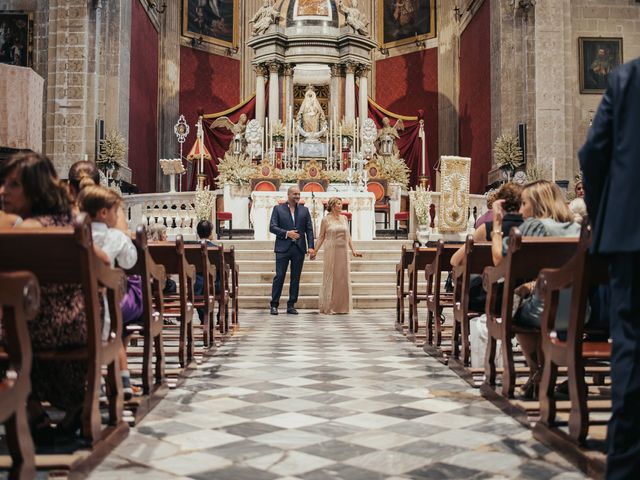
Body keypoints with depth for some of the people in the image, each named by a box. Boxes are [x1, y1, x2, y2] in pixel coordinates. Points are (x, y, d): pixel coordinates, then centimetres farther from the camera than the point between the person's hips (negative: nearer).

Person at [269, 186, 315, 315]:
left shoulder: (304, 210, 11)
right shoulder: (278, 209, 3)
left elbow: (309, 230, 7)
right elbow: (272, 227, -3)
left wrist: (311, 246, -4)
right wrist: (287, 233, -16)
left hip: (299, 248, 3)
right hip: (283, 248, -3)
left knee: (296, 277, 5)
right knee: (279, 276, -3)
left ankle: (291, 305, 13)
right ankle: (274, 305, 5)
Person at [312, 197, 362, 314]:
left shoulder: (344, 218, 10)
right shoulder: (326, 219, -2)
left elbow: (348, 236, 14)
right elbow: (321, 236, 0)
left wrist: (353, 250, 10)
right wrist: (315, 251, -5)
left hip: (343, 252, 4)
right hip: (331, 251, -4)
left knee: (343, 278, 6)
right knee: (330, 278, 0)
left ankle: (341, 306, 15)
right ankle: (328, 307, 8)